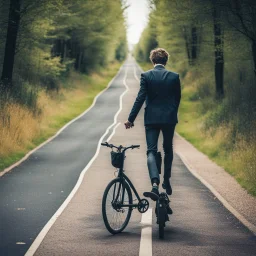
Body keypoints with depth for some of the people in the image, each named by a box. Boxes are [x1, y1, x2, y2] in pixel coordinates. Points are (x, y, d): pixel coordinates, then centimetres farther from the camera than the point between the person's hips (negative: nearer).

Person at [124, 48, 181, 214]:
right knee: (168, 149, 20)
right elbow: (178, 98, 7)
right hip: (169, 118, 2)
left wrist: (131, 118, -5)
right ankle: (166, 181, 28)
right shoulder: (174, 76, 1)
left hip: (151, 118, -1)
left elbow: (140, 98, -9)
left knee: (151, 151, -4)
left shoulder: (146, 76, -4)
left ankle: (155, 184, -24)